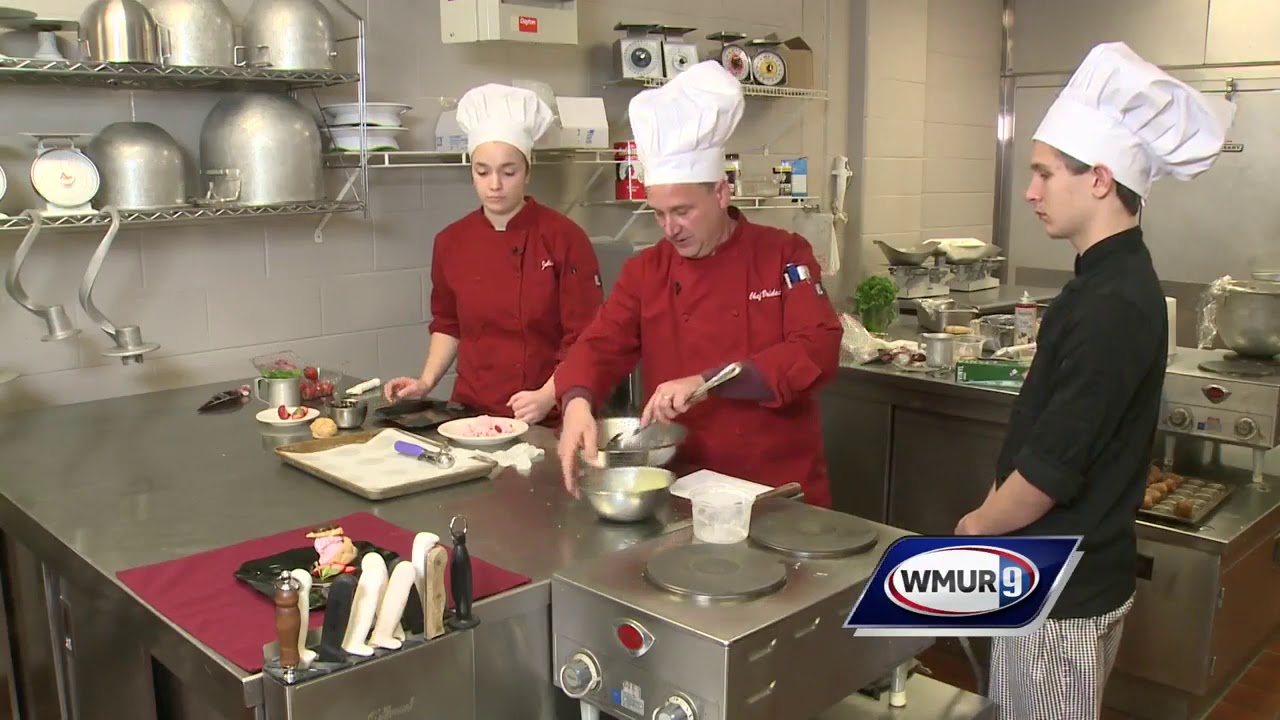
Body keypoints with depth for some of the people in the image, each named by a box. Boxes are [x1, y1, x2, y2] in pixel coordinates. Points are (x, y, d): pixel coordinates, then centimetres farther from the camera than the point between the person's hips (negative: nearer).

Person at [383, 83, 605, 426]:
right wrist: (426, 381, 6)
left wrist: (547, 397, -17)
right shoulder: (451, 242, 4)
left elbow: (584, 339, -8)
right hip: (473, 411, 3)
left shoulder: (565, 238, -8)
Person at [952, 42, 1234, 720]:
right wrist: (994, 515, 10)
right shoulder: (1109, 281, 7)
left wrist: (976, 526, -7)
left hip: (1063, 592, -9)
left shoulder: (1114, 307, -24)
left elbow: (1051, 469, -24)